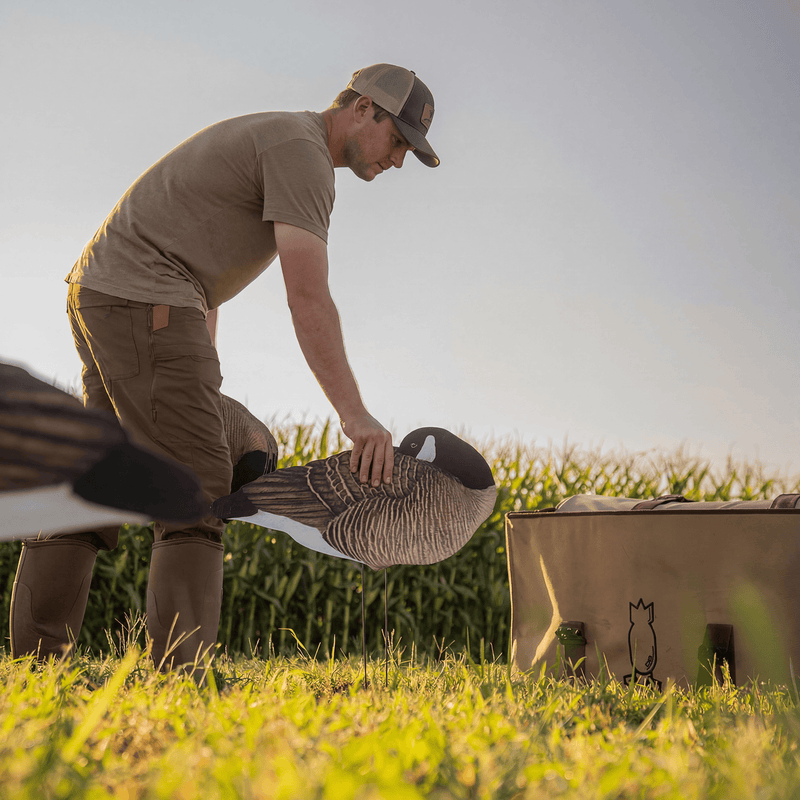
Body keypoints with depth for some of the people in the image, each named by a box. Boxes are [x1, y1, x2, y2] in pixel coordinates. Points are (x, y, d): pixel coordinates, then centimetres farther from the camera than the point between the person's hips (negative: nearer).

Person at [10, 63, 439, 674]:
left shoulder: (272, 142, 23)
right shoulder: (301, 150, -10)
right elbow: (308, 296, -21)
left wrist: (203, 377, 19)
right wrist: (355, 416, -24)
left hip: (100, 294, 11)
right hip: (147, 302, -11)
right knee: (194, 486, -12)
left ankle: (34, 664, 11)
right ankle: (181, 671, -16)